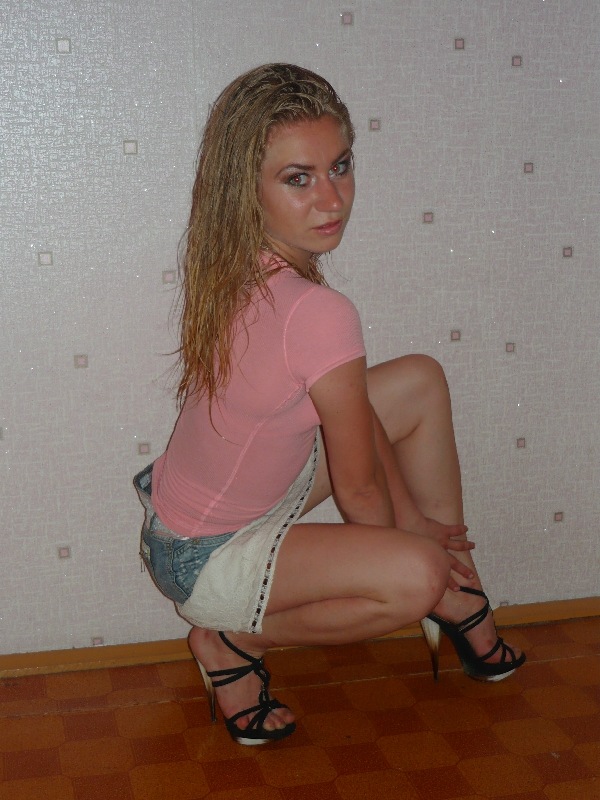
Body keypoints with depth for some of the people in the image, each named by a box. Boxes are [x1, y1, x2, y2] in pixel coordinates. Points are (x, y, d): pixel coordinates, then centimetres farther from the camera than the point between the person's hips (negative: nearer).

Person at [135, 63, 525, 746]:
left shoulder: (237, 271, -8)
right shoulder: (319, 316, -33)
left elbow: (357, 409, 2)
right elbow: (360, 489, -20)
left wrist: (413, 519, 4)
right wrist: (411, 541, 0)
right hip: (206, 561, -9)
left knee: (422, 381, 9)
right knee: (417, 575, -32)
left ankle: (460, 603, 19)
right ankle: (234, 642, -5)